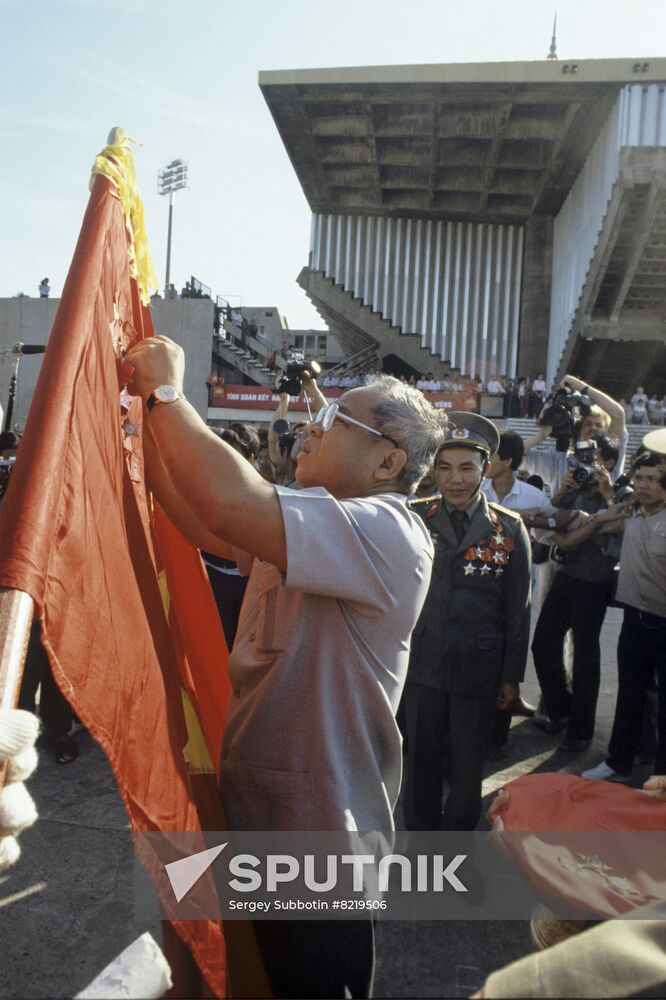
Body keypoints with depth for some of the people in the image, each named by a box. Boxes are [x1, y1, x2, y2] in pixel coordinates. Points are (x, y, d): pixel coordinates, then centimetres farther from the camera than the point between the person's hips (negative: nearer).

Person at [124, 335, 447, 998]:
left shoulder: (386, 532, -25)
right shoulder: (321, 520, 6)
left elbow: (231, 502, -38)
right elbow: (208, 527, 5)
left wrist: (166, 392, -23)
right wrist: (148, 423, -2)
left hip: (315, 824, -8)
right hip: (261, 801, 9)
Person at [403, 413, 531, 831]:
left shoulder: (510, 529, -4)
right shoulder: (414, 518, -4)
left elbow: (518, 609, 0)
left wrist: (512, 676, 1)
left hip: (479, 669, 0)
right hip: (422, 663, 1)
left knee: (468, 765, 15)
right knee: (421, 758, 16)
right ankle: (419, 831, 37)